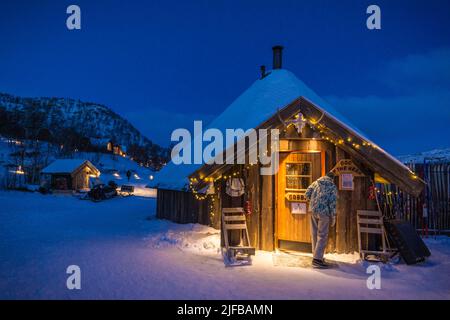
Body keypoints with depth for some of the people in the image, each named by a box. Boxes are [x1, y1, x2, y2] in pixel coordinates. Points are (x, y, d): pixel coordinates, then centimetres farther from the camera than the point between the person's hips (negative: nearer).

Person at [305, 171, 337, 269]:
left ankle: (317, 255, 25)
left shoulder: (316, 182, 12)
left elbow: (307, 194, 6)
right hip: (324, 212, -5)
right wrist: (333, 218, 0)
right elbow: (332, 203, -6)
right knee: (322, 236, -3)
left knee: (315, 234, 14)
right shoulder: (333, 187, 0)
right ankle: (317, 259, -7)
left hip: (313, 210, 5)